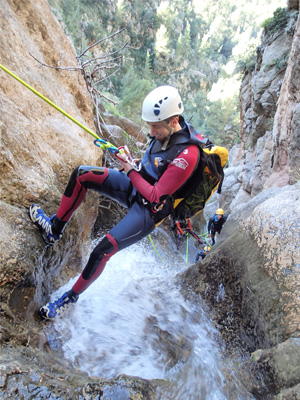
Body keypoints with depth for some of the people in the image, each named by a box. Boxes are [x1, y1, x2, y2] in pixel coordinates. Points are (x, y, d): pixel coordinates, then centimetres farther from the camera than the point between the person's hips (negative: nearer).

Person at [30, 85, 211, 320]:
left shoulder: (187, 154, -30)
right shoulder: (167, 129, -5)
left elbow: (155, 197, -25)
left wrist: (130, 170, -18)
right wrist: (132, 162, -6)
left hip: (150, 211, -8)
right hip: (136, 187, 8)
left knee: (102, 251, -18)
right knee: (81, 175, -4)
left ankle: (71, 296, 11)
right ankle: (55, 228, 14)